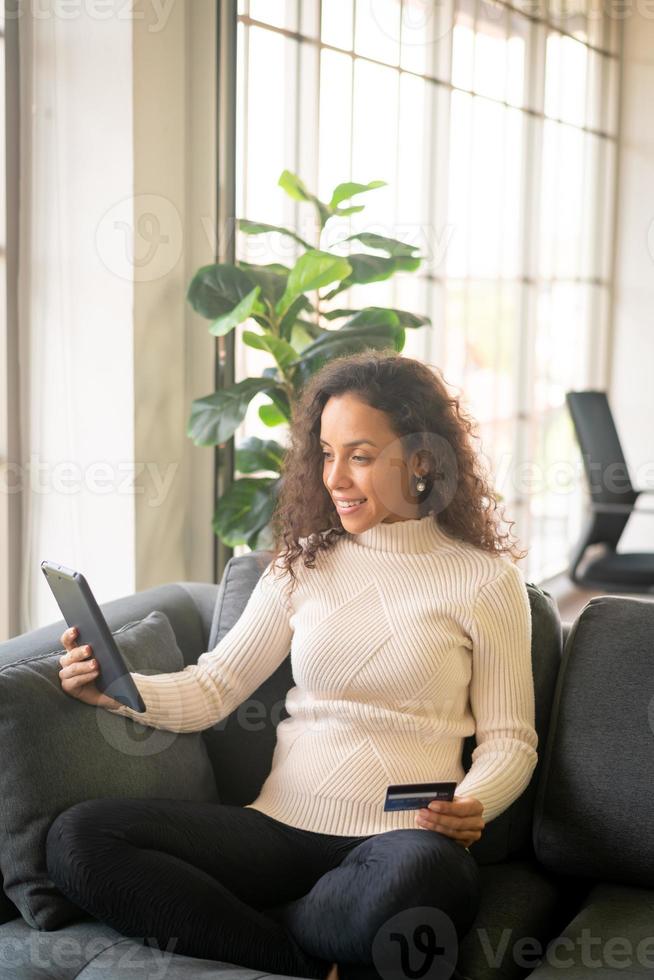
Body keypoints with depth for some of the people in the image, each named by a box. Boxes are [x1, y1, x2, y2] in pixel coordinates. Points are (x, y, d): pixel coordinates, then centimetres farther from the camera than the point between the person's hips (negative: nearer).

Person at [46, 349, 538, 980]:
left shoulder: (484, 578, 4)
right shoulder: (303, 564, 13)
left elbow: (509, 738, 5)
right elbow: (212, 688, 9)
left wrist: (473, 806, -15)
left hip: (401, 839, -3)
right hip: (281, 827, 4)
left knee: (417, 876, -42)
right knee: (76, 837, -19)